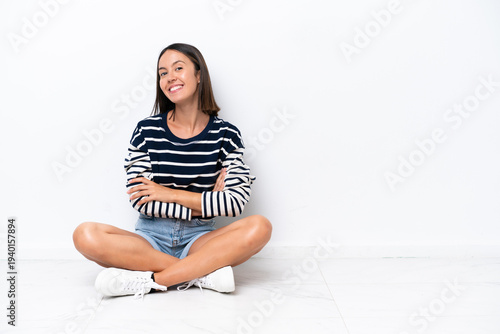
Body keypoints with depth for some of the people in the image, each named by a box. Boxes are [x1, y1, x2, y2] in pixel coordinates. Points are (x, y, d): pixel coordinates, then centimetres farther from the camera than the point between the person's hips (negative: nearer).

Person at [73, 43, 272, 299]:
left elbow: (236, 202, -11)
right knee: (86, 236, -26)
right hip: (151, 238, 1)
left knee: (260, 227, -27)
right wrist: (204, 203, -10)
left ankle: (149, 280, -26)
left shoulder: (225, 134, -1)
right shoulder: (147, 130, -1)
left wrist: (169, 193, -11)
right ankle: (205, 271, -23)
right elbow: (140, 201, -8)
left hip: (198, 239, 0)